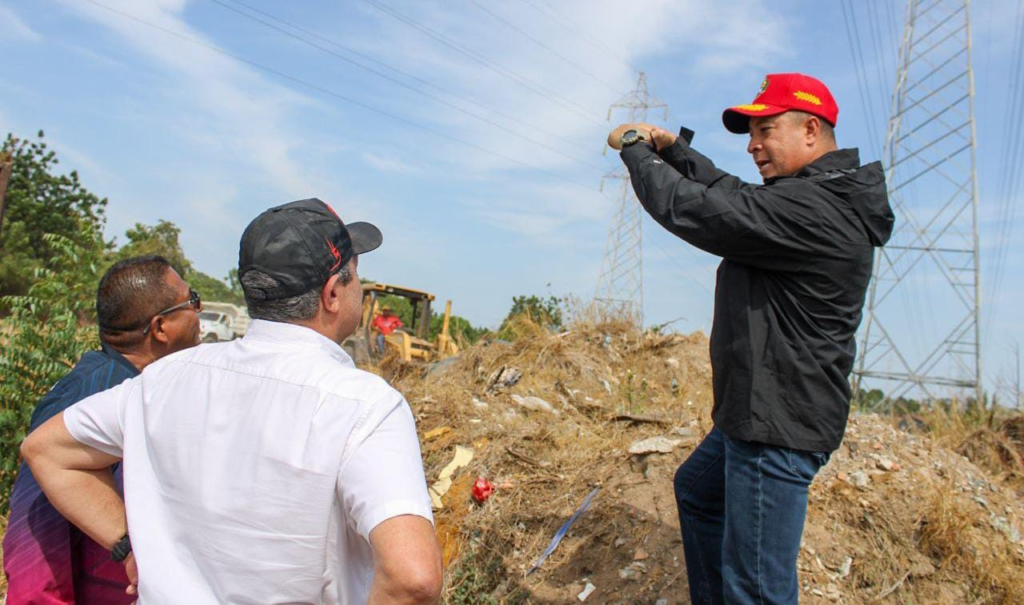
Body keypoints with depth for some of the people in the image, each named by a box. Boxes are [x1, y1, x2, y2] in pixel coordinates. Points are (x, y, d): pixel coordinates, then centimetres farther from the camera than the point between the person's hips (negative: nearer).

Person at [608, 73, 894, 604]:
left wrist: (635, 150, -7)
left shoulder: (812, 208, -23)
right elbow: (732, 198, 20)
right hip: (760, 413, 11)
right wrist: (674, 149, 12)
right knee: (696, 489, 30)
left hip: (781, 425, -11)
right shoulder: (820, 197, 11)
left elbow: (698, 211, -22)